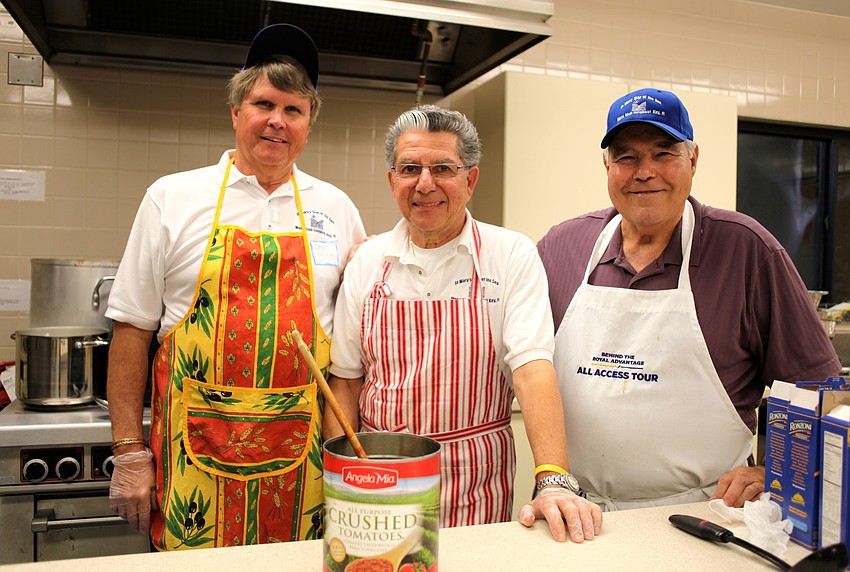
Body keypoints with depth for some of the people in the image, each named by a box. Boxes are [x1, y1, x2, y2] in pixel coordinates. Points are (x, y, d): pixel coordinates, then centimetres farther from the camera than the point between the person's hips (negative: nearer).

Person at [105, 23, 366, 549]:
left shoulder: (335, 207, 6)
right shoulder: (173, 198, 0)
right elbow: (134, 326, 1)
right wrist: (130, 452, -1)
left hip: (301, 454, 2)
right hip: (195, 456, -1)